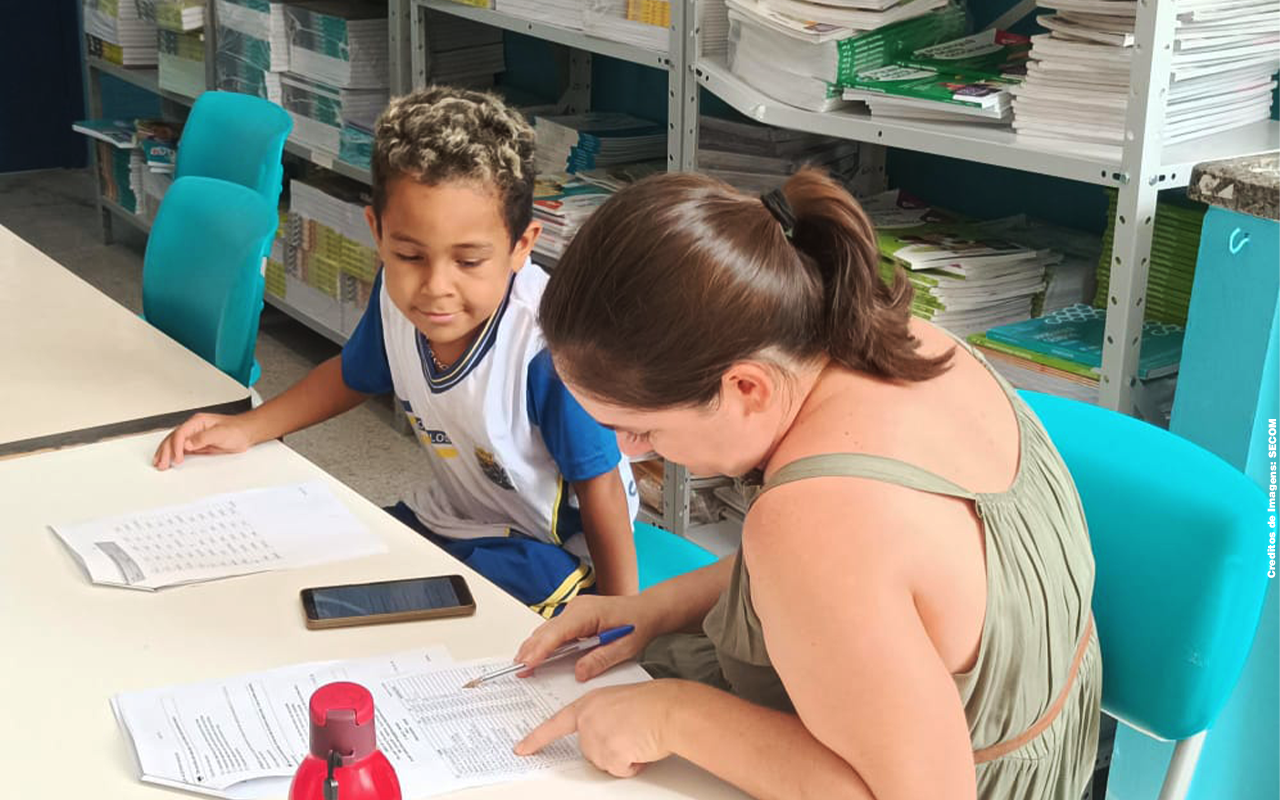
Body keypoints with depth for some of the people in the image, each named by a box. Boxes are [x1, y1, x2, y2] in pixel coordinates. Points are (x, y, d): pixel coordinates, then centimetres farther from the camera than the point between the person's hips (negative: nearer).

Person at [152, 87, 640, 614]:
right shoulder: (398, 294, -13)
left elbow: (599, 483, -22)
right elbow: (353, 374, 11)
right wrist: (246, 429, 4)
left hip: (547, 543, -6)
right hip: (440, 519, 6)